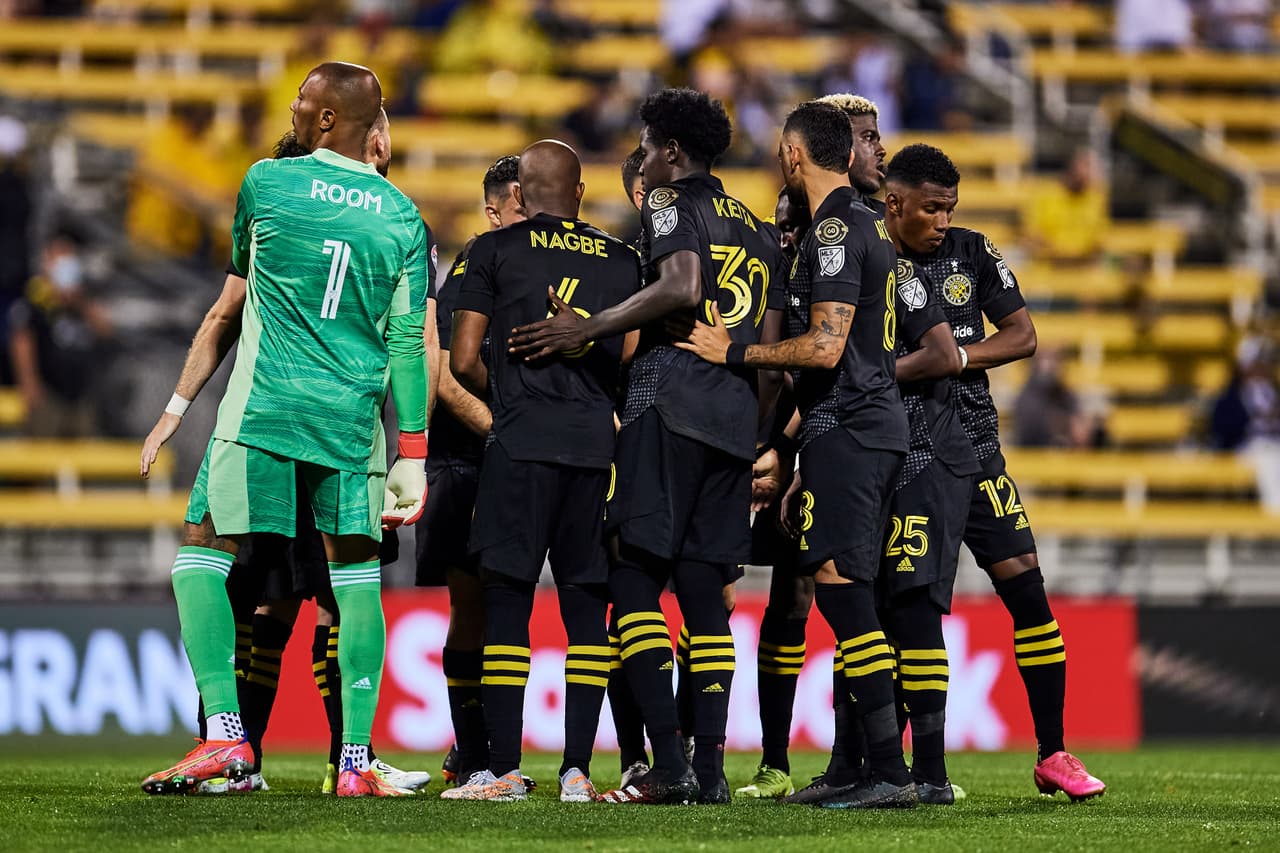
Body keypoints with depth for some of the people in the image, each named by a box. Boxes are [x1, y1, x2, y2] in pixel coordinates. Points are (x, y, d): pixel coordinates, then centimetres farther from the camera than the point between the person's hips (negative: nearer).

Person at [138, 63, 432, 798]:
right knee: (355, 574, 9)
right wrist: (412, 457, 6)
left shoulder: (267, 182, 0)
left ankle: (226, 734, -9)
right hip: (354, 417, 3)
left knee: (203, 554, 4)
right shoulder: (403, 217, 6)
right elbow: (409, 344, 4)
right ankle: (357, 760, 4)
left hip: (263, 407, -3)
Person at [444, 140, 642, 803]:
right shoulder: (623, 260, 14)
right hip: (599, 444, 3)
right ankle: (577, 769, 1)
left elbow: (464, 361, 1)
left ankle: (502, 770, -4)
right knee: (587, 607, 5)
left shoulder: (495, 251, 5)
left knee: (507, 602, -1)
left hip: (522, 444, -3)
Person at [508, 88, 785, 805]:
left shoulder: (670, 202, 2)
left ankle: (670, 761, -18)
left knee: (637, 579, -8)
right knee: (703, 591, 8)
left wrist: (588, 329, -12)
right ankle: (711, 766, 1)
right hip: (736, 416, 7)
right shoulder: (758, 230, 24)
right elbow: (772, 351, 20)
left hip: (670, 404, -7)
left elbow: (681, 288, -17)